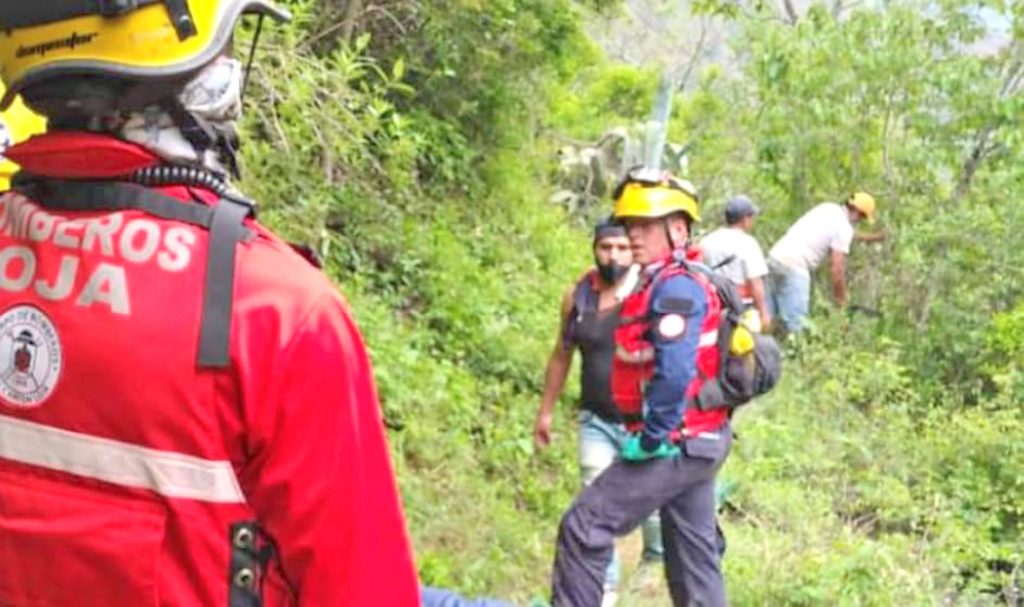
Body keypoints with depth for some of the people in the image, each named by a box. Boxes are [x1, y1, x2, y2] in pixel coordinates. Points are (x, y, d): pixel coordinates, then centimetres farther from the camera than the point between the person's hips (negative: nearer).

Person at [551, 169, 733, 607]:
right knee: (694, 556, 15)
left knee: (583, 528, -7)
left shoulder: (676, 287, -17)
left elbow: (675, 372, -28)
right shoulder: (667, 283, 15)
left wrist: (652, 437, -20)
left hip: (673, 445, -10)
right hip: (697, 443, 10)